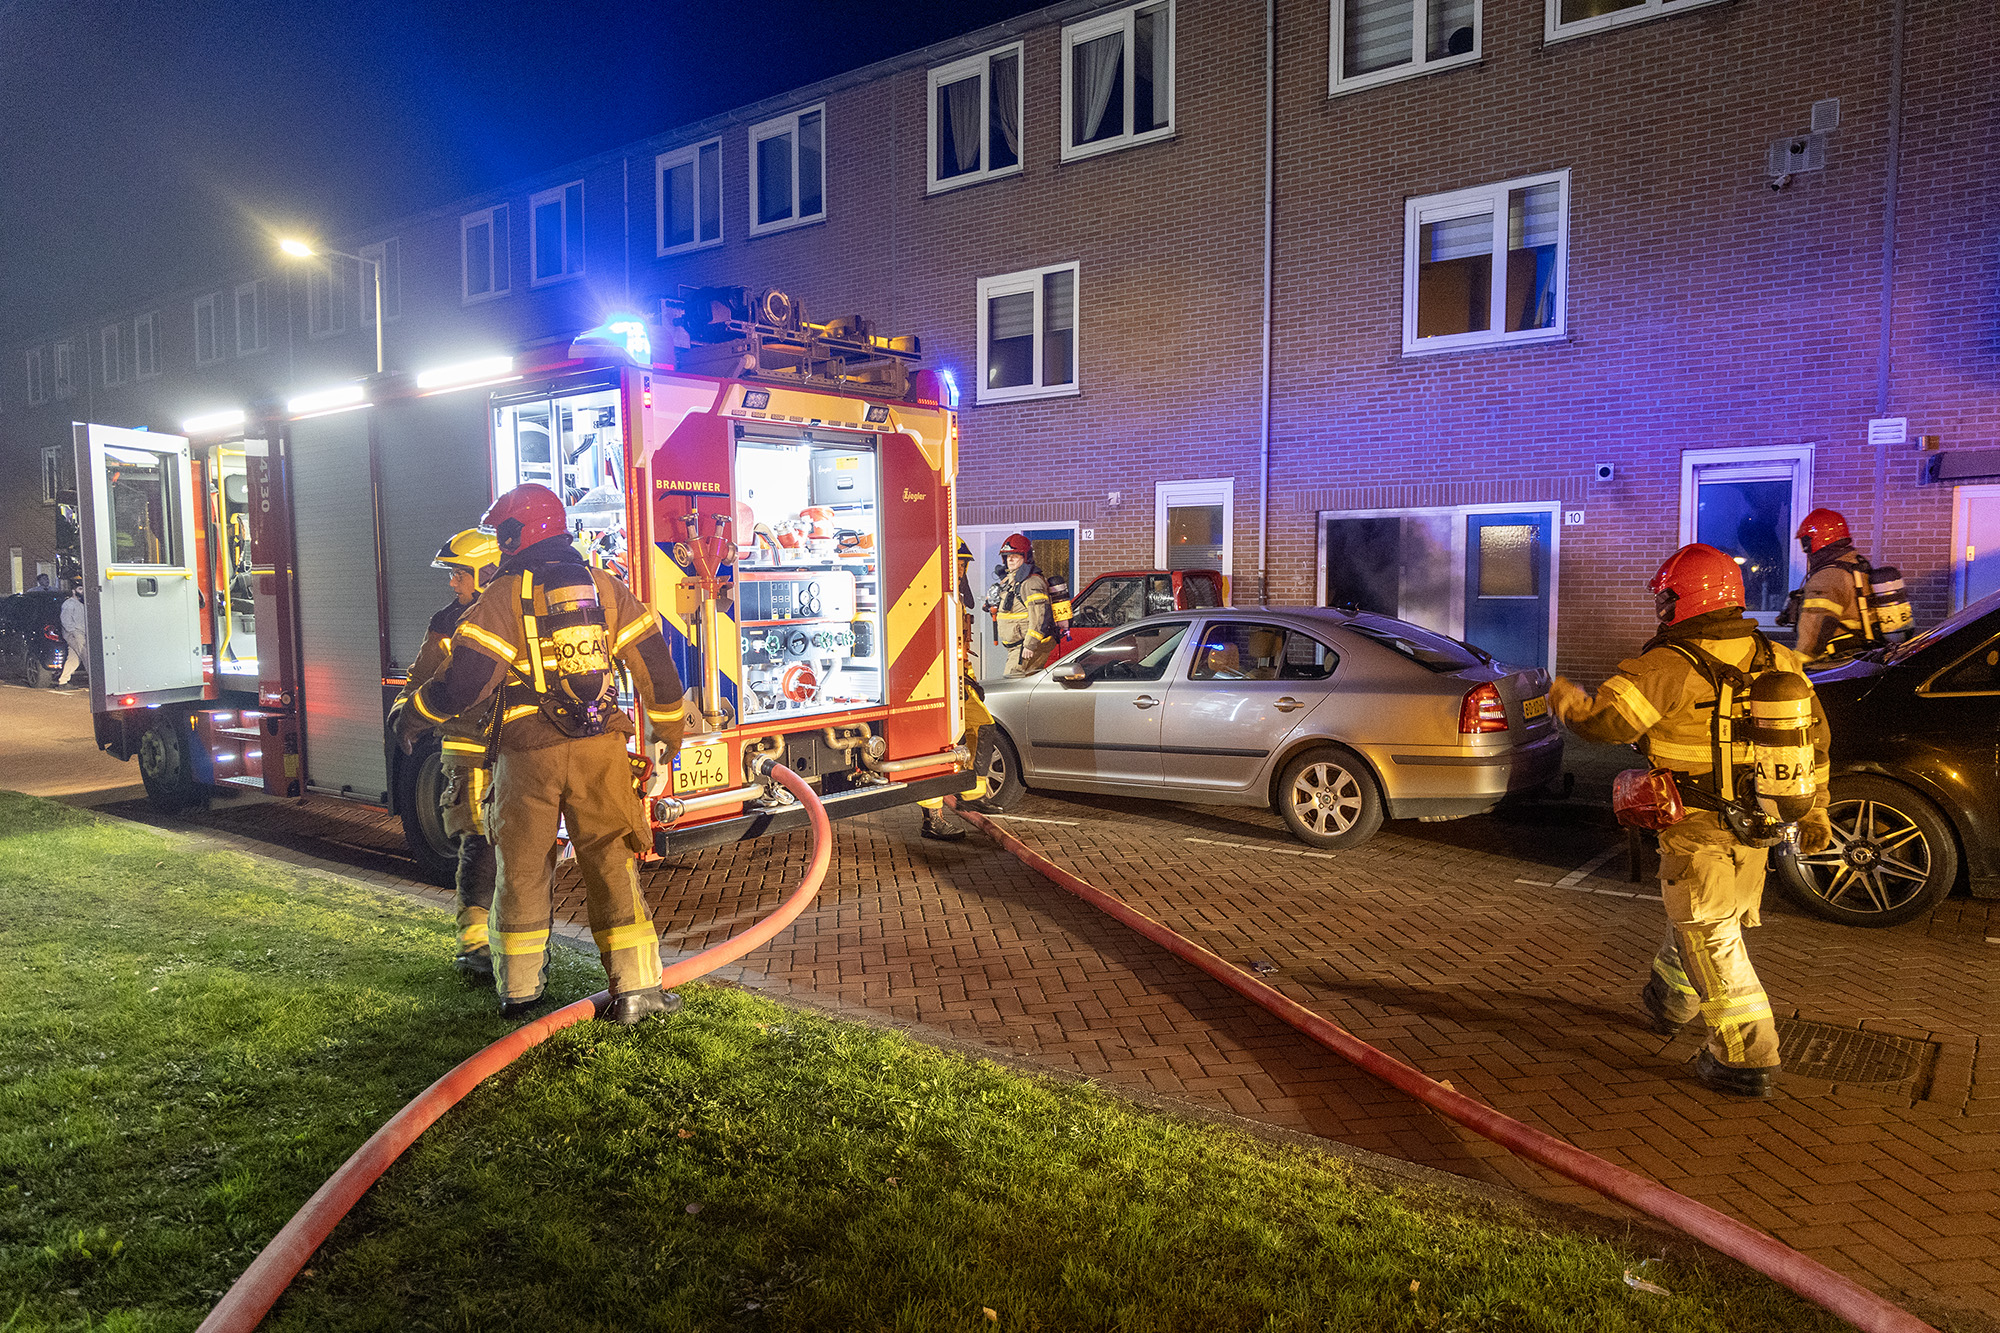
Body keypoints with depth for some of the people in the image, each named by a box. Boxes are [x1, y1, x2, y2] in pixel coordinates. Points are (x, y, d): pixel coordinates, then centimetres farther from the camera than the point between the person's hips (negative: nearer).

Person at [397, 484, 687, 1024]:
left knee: (522, 868, 13)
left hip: (529, 755, -2)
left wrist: (413, 716, 7)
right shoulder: (605, 586, 6)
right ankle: (636, 988, 3)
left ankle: (520, 989, 23)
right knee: (612, 865, 5)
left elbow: (465, 680, -10)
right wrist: (668, 735, 16)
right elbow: (655, 664, 5)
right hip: (601, 751, 2)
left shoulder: (503, 595, -4)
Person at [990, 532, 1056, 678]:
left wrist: (1029, 645, -25)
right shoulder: (1011, 580, 17)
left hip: (1029, 647, -10)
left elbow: (1039, 616, -23)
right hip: (1016, 646, 10)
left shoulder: (1031, 582, -16)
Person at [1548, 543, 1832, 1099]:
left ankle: (1748, 1059, 8)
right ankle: (1667, 1005, 45)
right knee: (1699, 925, 25)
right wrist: (1814, 807, 20)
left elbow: (1605, 720, -23)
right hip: (1753, 833, 8)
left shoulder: (1669, 668, -20)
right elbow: (1814, 733, 10)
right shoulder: (1775, 659, 4)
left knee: (1712, 944, 3)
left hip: (1698, 837, -8)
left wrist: (1567, 699, -1)